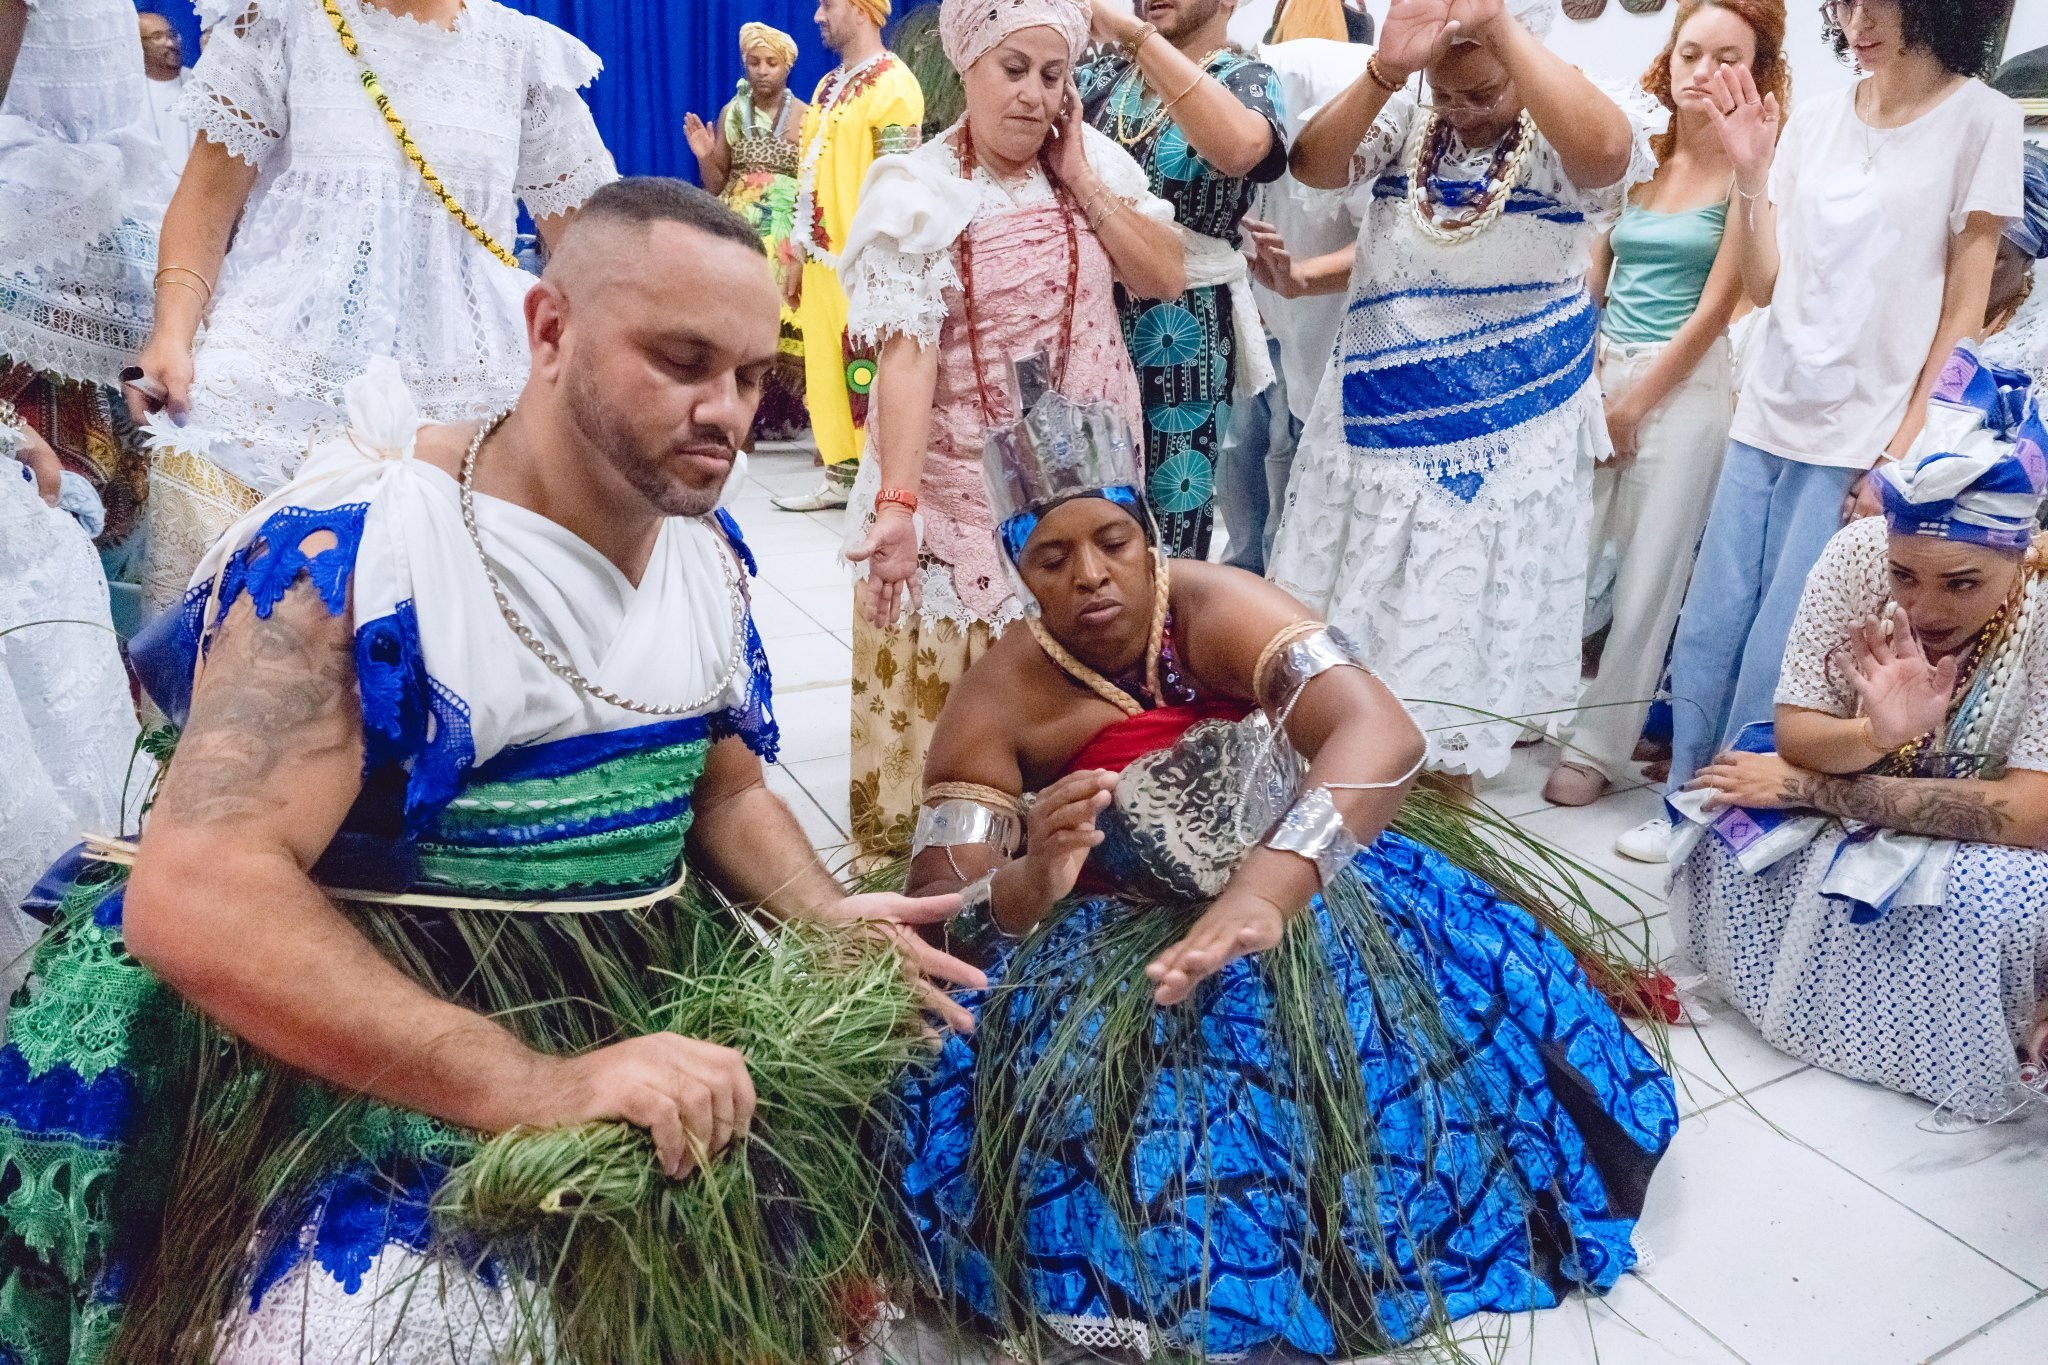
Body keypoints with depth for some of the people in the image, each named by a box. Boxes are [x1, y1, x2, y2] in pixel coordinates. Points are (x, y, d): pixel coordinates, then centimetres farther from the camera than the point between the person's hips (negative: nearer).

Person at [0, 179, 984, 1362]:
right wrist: (537, 1086, -34)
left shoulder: (707, 549, 5)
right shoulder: (356, 551, -18)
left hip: (655, 1017, 7)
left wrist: (830, 923, -6)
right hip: (372, 1061, -6)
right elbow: (195, 898, -27)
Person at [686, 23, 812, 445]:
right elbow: (716, 186, 12)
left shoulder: (807, 117, 3)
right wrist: (704, 156, -6)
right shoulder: (731, 113, 10)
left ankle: (781, 414, 1)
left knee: (785, 319, -11)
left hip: (787, 236, -2)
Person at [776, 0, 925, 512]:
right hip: (823, 258, 9)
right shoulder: (827, 87, 18)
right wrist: (799, 250, 18)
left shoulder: (893, 85, -9)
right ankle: (841, 476, 19)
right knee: (825, 370, 10)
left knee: (870, 374, -5)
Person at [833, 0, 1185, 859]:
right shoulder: (921, 193, -10)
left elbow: (1166, 278, -1)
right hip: (972, 484, -4)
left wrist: (1080, 177, -6)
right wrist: (895, 501, -27)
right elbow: (906, 356, -19)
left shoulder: (1096, 162, 6)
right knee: (953, 675, 3)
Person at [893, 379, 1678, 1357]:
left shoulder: (1215, 609, -18)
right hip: (1108, 941, -1)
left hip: (1292, 884, 2)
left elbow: (1381, 732, -35)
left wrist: (1264, 886, -52)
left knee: (1473, 982, -16)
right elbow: (935, 911, -17)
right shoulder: (995, 701, -15)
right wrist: (1027, 887, -42)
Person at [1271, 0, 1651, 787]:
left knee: (1465, 621, 9)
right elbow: (1312, 167, -15)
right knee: (1357, 608, 13)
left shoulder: (1559, 147, -9)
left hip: (1502, 440, -3)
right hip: (1380, 423, 3)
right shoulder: (1404, 125, 2)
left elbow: (1605, 147, -34)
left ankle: (1448, 778, 29)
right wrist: (1386, 71, -31)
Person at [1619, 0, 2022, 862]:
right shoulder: (1814, 120, 8)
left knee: (1775, 652, -3)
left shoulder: (1982, 121, -3)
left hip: (1861, 439, -4)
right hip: (1765, 419, 4)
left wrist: (1905, 449, -9)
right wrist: (1750, 172, -6)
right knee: (1706, 631, 5)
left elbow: (1965, 306, -4)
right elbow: (1762, 283, 6)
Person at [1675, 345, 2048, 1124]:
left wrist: (1809, 787, -29)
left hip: (1984, 846, -2)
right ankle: (1786, 980, 3)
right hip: (1858, 809, 3)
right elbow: (1794, 737, -17)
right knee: (1736, 819, -23)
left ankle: (1943, 1052, -4)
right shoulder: (1856, 553, -21)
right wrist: (1877, 733, -41)